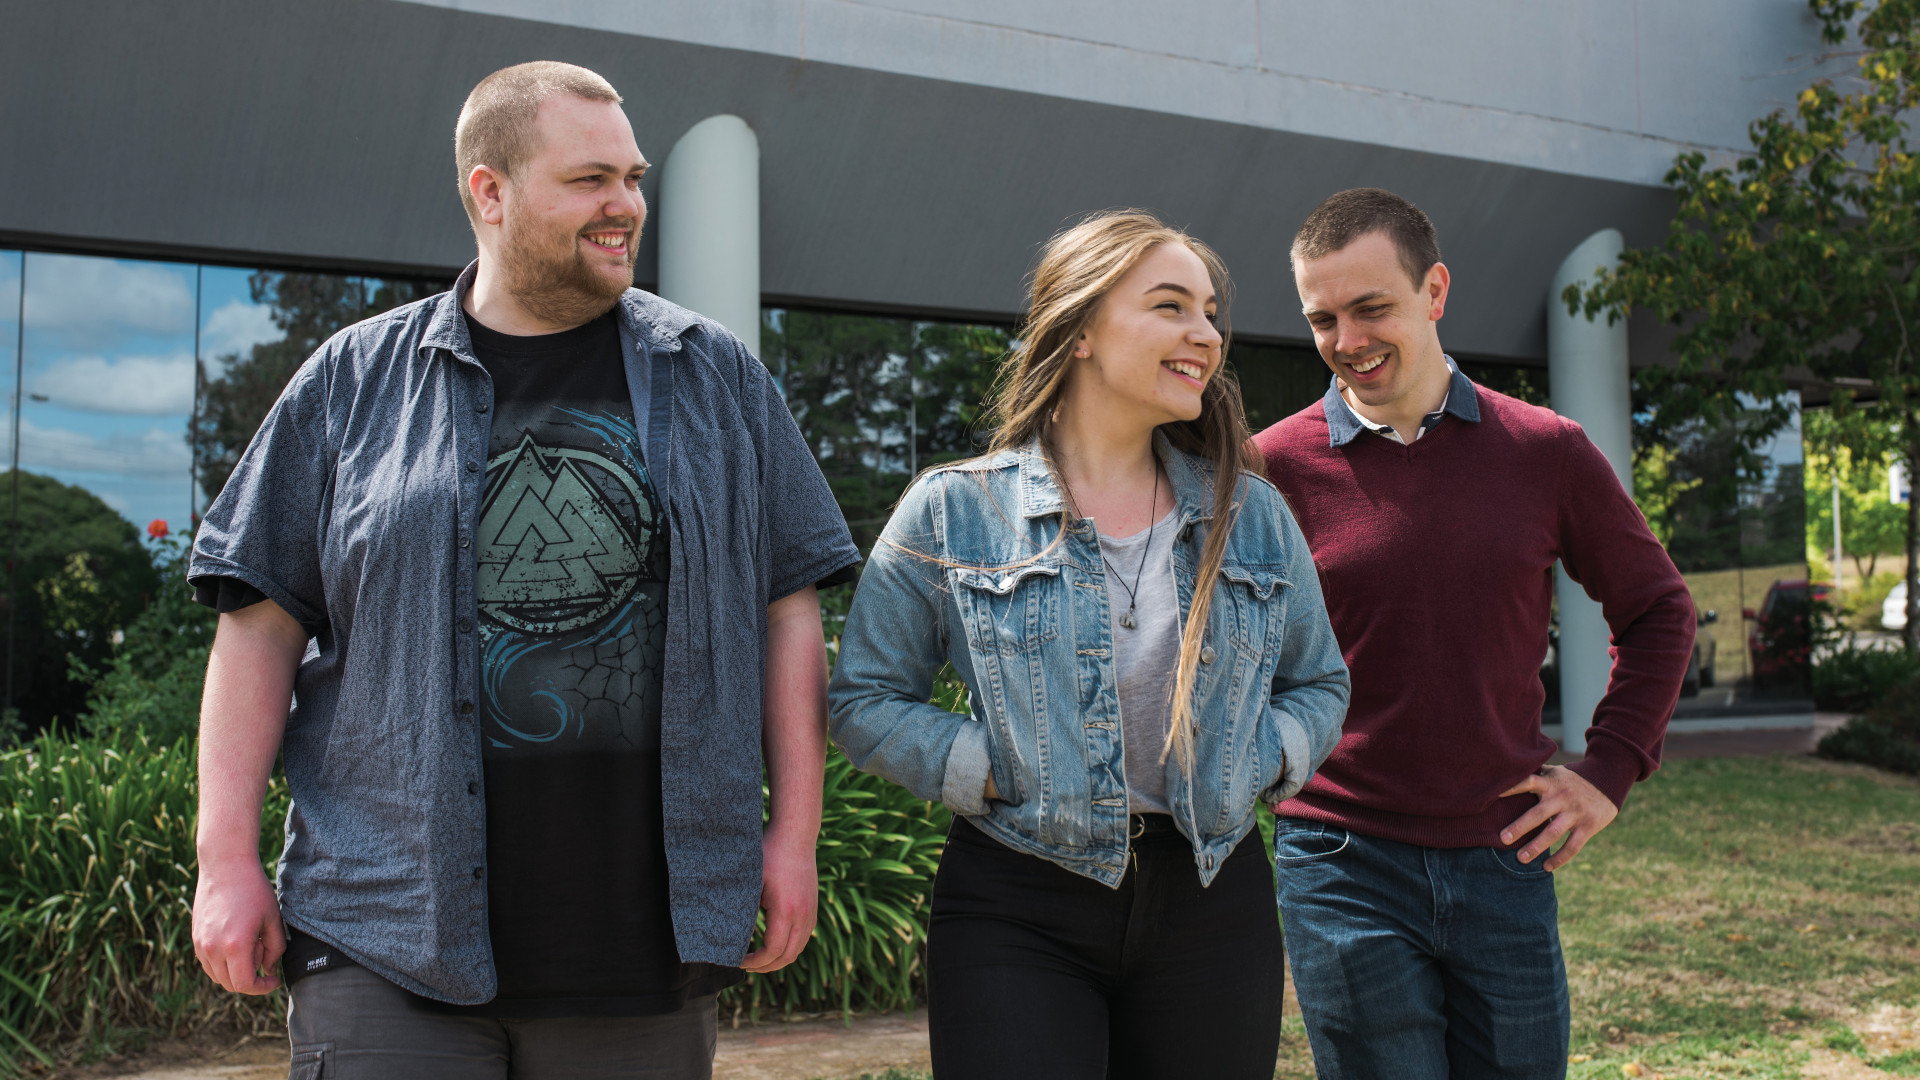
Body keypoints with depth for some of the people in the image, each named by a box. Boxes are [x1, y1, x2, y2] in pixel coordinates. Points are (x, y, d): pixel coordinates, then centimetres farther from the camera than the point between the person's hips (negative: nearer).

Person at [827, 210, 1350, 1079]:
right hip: (1018, 912, -3)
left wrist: (1261, 761, -3)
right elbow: (864, 697, 0)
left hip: (1211, 901, 4)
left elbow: (1319, 684, 17)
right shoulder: (953, 511, -3)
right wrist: (987, 770, -12)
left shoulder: (1251, 513, 8)